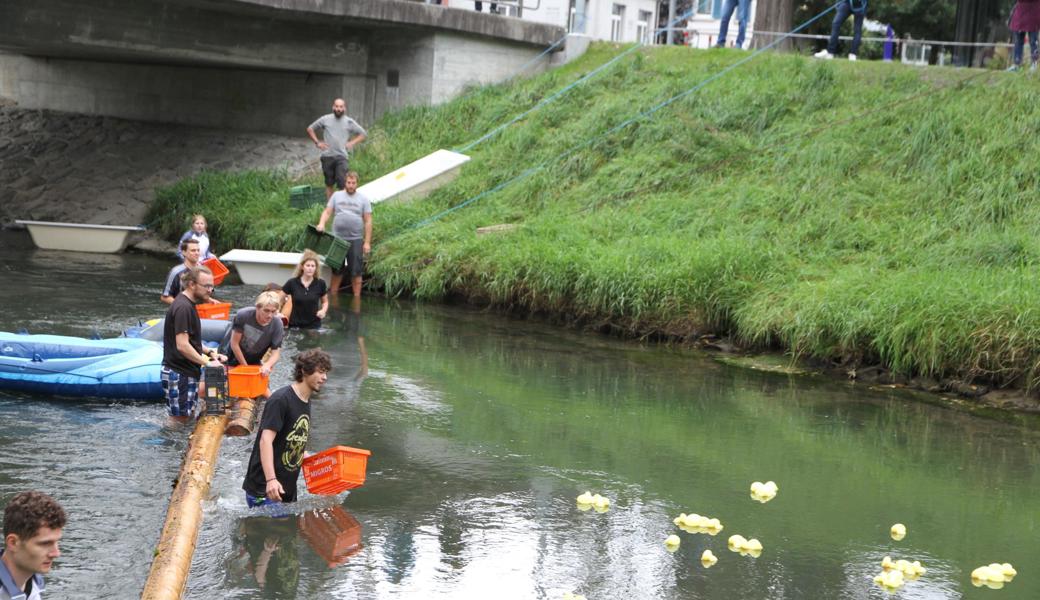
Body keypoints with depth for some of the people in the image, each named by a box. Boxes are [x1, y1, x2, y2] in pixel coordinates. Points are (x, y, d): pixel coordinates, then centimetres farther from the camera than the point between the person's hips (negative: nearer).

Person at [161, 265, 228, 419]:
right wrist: (207, 363, -18)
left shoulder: (188, 305, 15)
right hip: (179, 375, -10)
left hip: (186, 373, 10)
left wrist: (209, 352, 8)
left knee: (188, 418, 16)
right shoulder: (183, 308, -18)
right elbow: (182, 346, -24)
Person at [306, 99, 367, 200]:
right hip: (327, 156, 1)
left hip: (342, 157, -1)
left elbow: (363, 134, 13)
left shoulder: (349, 122, 5)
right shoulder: (325, 119, 5)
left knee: (342, 184, -14)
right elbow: (310, 129, 16)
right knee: (329, 183, 8)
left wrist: (352, 143, 1)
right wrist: (317, 142, 5)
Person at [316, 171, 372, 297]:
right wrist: (321, 224, -17)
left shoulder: (363, 199, 3)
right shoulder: (337, 196, 8)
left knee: (356, 271, -1)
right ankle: (333, 295, 21)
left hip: (355, 240, -2)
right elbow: (327, 212, 5)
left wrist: (367, 242, -4)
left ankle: (356, 298, 6)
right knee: (336, 270, 11)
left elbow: (368, 221, 1)